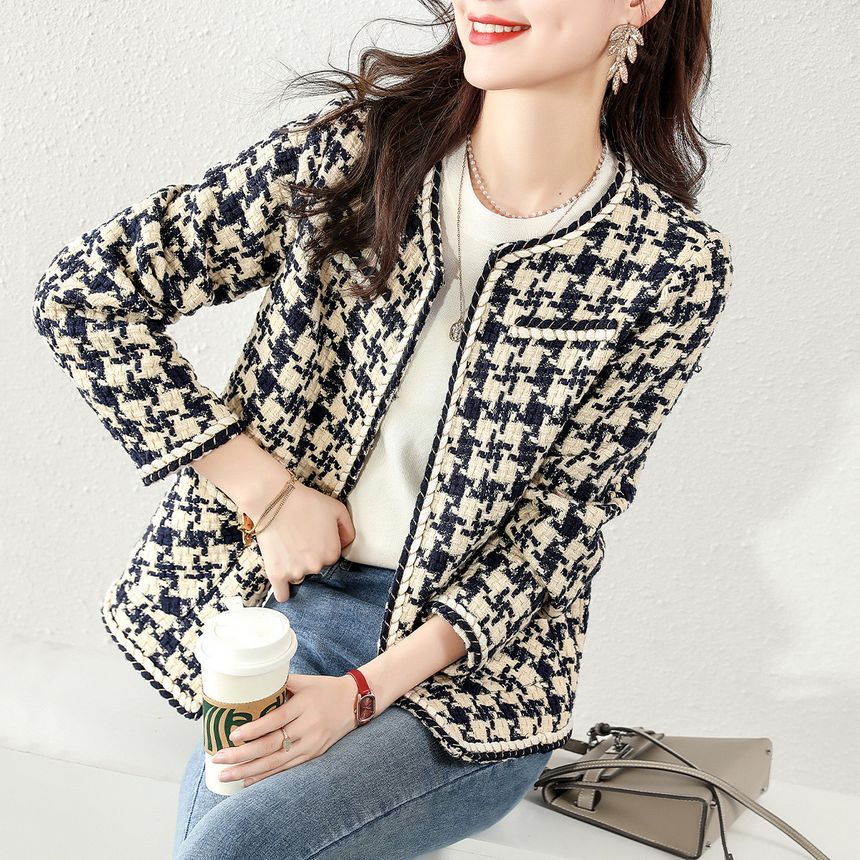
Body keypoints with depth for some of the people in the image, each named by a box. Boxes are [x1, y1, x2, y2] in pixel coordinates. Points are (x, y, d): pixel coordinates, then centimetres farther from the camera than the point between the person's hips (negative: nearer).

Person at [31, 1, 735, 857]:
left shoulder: (673, 266, -10)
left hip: (470, 661, -2)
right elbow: (84, 292, -5)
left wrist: (364, 690, -16)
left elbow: (559, 523, -7)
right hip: (272, 593, 2)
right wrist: (268, 491, -11)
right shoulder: (355, 146, -8)